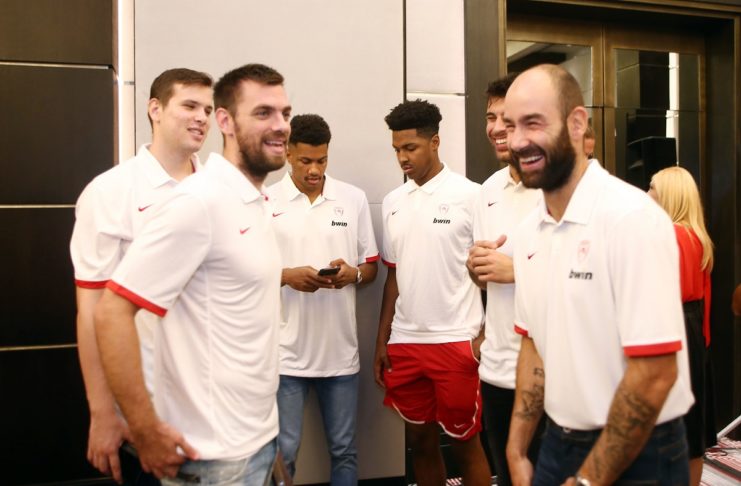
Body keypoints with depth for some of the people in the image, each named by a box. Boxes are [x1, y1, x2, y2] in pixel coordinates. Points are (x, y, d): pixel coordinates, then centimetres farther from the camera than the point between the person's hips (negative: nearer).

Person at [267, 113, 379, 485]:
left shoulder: (354, 199, 4)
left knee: (344, 450, 14)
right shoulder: (266, 202, -2)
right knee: (283, 451, 6)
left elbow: (372, 267, 8)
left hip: (340, 349, 2)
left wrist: (353, 274, -13)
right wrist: (288, 276, -17)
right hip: (286, 351, -2)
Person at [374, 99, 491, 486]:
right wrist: (381, 342, 10)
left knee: (464, 443, 9)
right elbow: (393, 277, 12)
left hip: (456, 341, -5)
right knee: (420, 442, 16)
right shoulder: (392, 203, 9)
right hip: (405, 342, 5)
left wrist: (488, 335, -12)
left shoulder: (470, 196, -6)